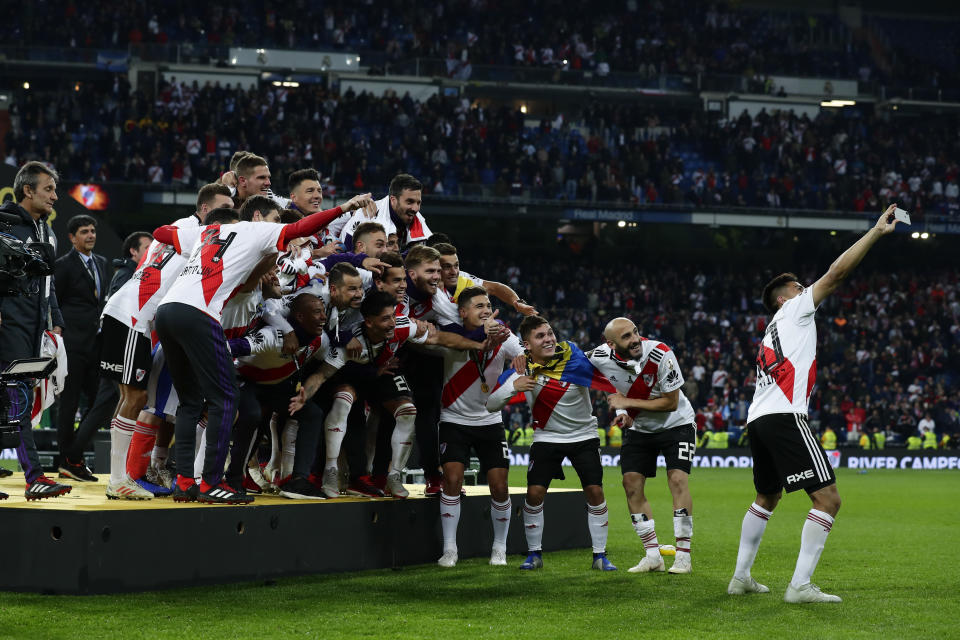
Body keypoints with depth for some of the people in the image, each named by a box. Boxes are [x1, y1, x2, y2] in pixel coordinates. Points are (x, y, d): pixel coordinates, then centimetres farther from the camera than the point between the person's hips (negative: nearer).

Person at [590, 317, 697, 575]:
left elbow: (671, 402, -23)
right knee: (632, 484, -5)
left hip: (676, 424, -4)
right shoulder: (601, 358, -17)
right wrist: (621, 410, -4)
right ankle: (653, 556, 3)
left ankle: (683, 555, -13)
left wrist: (627, 403, -24)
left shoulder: (661, 355, -29)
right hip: (639, 428, 4)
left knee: (678, 479, -18)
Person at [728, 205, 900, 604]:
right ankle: (800, 586, -19)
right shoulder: (793, 310, 8)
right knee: (828, 498, -12)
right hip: (784, 417, -10)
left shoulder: (769, 338, 31)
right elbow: (836, 273, 0)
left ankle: (741, 577, 27)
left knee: (767, 497, 27)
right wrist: (876, 232, 1)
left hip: (757, 420, 10)